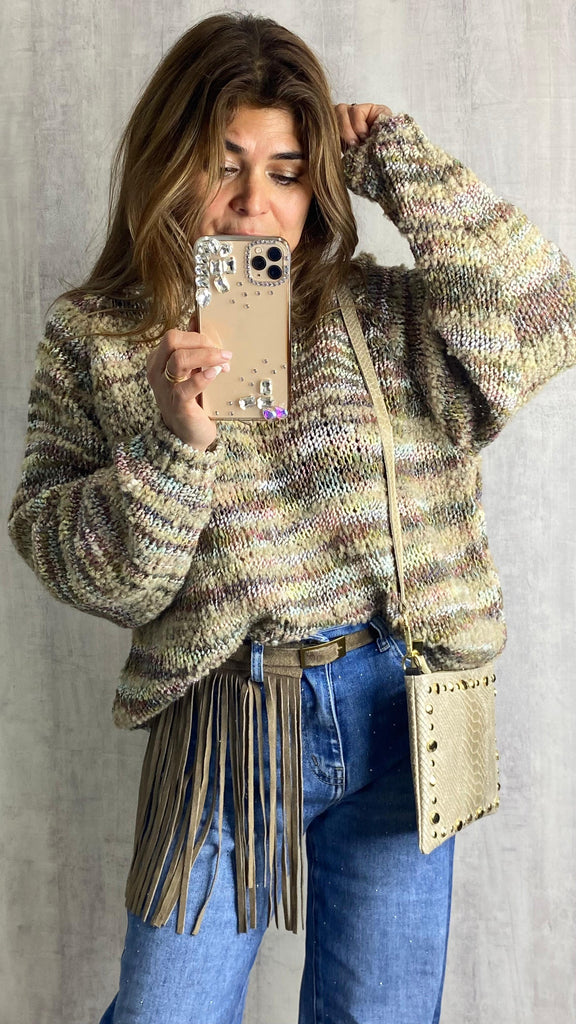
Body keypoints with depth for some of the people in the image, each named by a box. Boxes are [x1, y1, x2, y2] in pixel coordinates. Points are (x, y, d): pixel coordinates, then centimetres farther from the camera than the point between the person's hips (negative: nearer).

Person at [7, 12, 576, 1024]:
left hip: (393, 711, 1)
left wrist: (398, 161, -9)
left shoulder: (378, 317, 2)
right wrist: (173, 441, -23)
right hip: (224, 723, -1)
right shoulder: (94, 339, -1)